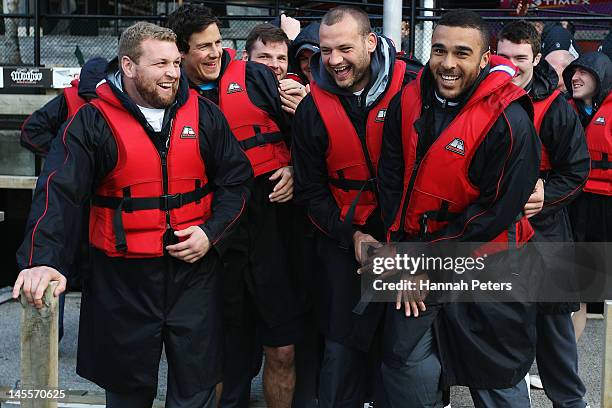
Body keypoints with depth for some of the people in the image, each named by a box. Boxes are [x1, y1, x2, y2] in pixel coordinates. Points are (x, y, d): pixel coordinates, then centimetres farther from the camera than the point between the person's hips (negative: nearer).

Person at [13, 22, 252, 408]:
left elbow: (236, 180, 6)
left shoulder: (204, 114, 0)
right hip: (124, 279, -1)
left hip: (194, 270, 2)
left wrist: (211, 232, -8)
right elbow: (59, 193, -16)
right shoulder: (94, 122, -7)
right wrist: (42, 259, -30)